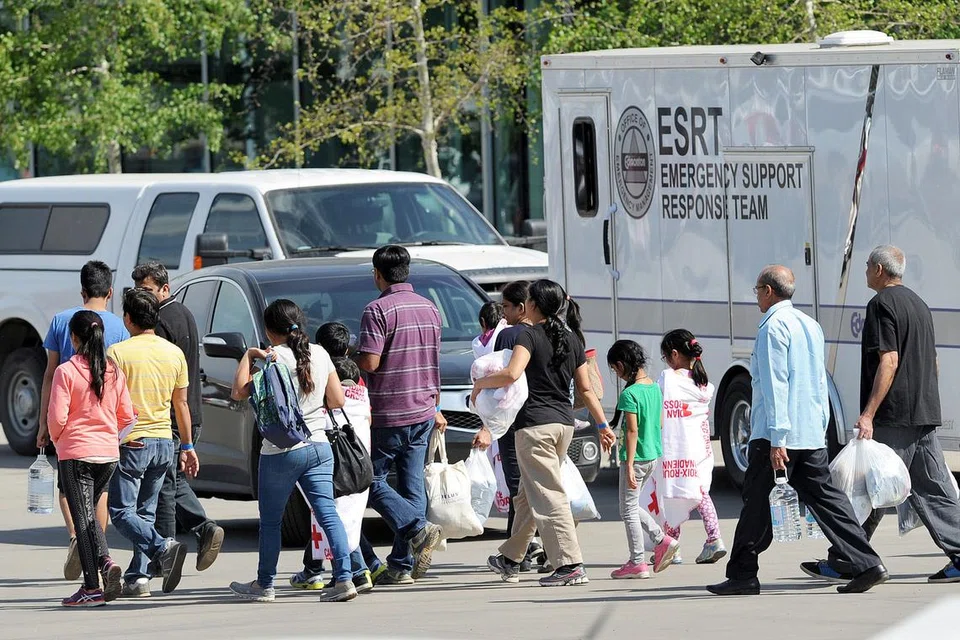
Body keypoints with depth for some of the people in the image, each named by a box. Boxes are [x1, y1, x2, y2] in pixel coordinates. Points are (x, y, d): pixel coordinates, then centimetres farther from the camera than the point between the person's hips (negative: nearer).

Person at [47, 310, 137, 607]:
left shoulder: (66, 371, -12)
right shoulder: (114, 372, 3)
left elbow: (57, 417, -14)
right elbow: (127, 416, 6)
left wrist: (55, 437, 7)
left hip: (76, 452, -5)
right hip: (109, 453, 5)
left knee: (82, 516, 1)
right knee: (90, 513, 19)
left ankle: (91, 586, -3)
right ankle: (105, 561, -5)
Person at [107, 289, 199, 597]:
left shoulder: (118, 352, -9)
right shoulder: (174, 353, 7)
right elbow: (181, 404, 12)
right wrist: (188, 446, 18)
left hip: (130, 443, -6)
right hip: (163, 442, 6)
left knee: (121, 511, -2)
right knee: (145, 512, 13)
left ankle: (162, 548, -24)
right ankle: (138, 577, 9)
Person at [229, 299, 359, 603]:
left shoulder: (274, 358, -12)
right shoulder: (320, 354, 4)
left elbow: (239, 392, -14)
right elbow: (337, 400, 8)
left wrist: (248, 357, -6)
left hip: (281, 450, -4)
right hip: (319, 446, 4)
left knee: (270, 520, 9)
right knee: (327, 512, 1)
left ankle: (264, 585, 19)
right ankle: (344, 578, -11)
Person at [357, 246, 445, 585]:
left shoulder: (378, 310, -13)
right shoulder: (429, 308, 10)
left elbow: (370, 363, -20)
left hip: (388, 414, -7)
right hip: (423, 411, 7)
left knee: (372, 480, 4)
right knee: (411, 483, 7)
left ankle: (418, 529, -16)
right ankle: (403, 565, 5)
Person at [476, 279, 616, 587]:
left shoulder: (530, 336, -10)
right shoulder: (572, 339, 11)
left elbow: (511, 374, -24)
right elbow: (586, 388, 13)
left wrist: (480, 382, -7)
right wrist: (603, 425, 18)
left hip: (535, 425, -8)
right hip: (564, 423, 8)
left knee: (548, 497, -8)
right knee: (528, 495, 19)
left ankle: (570, 564, -15)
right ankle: (510, 560, 29)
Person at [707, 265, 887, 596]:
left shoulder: (773, 326, -11)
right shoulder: (810, 325, 16)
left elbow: (775, 385, -17)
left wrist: (776, 439, -20)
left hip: (778, 433, -8)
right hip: (812, 434, 8)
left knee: (758, 501, 1)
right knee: (823, 496, 6)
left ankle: (742, 575, 7)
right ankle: (867, 565, -3)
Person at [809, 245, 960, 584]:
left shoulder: (882, 304, -10)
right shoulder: (919, 305, 18)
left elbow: (889, 361, -19)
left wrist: (868, 413, -23)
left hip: (892, 416, -8)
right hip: (925, 416, 9)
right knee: (932, 489, 7)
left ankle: (843, 563, 1)